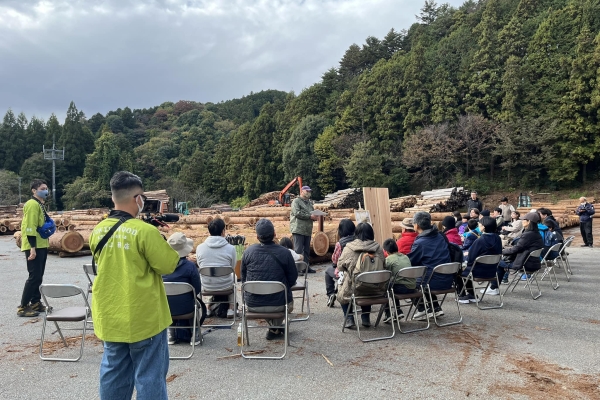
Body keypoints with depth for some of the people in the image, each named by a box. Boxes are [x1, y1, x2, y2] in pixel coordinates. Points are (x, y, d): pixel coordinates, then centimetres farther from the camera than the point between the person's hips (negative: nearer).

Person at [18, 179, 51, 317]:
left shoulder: (40, 204, 15)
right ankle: (23, 306, 0)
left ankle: (36, 303, 21)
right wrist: (32, 247, -25)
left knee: (39, 276, 13)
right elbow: (30, 227, -22)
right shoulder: (32, 204, -15)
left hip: (42, 246, 10)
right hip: (34, 247, -10)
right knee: (34, 276, -8)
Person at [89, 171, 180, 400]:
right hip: (143, 317, -6)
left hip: (110, 317, 6)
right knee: (149, 375, 6)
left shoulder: (98, 231, 1)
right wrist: (160, 241, 3)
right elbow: (168, 265, -13)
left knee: (113, 373, 19)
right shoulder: (145, 231, -19)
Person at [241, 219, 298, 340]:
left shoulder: (248, 252, -7)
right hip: (278, 304, -2)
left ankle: (274, 326, 45)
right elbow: (293, 278, -2)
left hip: (253, 305, 2)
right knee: (288, 295, 31)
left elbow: (243, 278, 6)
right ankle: (275, 330, 35)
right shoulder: (284, 253, -13)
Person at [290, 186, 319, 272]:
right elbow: (297, 213, -16)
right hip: (298, 229, -8)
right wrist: (310, 216, -16)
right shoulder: (296, 201, -3)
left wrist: (315, 217, 3)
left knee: (307, 250, 12)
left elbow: (313, 213, 28)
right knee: (298, 250, -8)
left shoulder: (309, 203, 22)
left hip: (308, 230, 8)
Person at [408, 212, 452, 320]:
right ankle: (436, 308, 29)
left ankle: (421, 310, 17)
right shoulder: (440, 237, 6)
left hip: (434, 282, -7)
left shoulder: (420, 243, -17)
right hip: (447, 281, 7)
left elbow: (409, 262, -8)